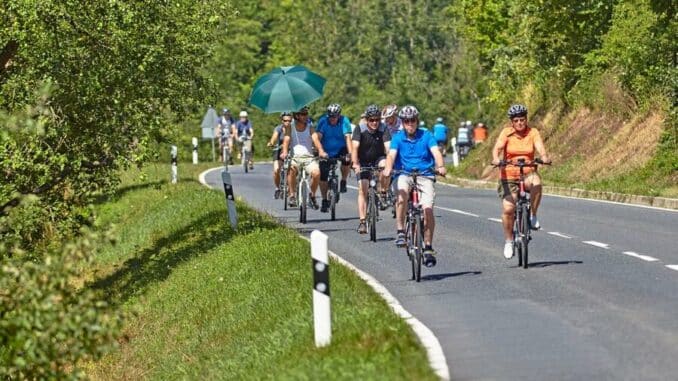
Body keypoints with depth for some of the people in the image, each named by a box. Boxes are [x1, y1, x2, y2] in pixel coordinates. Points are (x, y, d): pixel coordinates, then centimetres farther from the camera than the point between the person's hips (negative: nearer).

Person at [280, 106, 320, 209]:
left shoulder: (310, 127, 8)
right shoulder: (290, 127, 7)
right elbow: (286, 139, -7)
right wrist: (285, 152, -26)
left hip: (308, 157, 1)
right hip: (295, 157, -1)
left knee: (316, 173, -27)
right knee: (291, 168, -35)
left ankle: (312, 196, -1)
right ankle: (292, 196, -21)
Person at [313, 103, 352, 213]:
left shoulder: (344, 121, -16)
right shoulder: (323, 121, -16)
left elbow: (347, 138, -25)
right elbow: (317, 137, -25)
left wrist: (350, 153, -39)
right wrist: (321, 151, -41)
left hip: (340, 150, -1)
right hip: (326, 152, 1)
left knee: (347, 160, -32)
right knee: (323, 176, -5)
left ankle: (343, 181, -7)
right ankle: (324, 200, 12)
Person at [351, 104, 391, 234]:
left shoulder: (383, 129, -15)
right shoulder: (360, 130, -16)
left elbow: (388, 147, -27)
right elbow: (355, 148, -27)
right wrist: (355, 164, -42)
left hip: (378, 159, 0)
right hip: (364, 162, 0)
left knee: (384, 165, -35)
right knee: (362, 190, -11)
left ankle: (384, 194, -14)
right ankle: (362, 222, -9)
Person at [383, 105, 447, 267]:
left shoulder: (426, 135, 0)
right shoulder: (398, 137, 2)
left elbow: (436, 152, -14)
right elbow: (391, 155, -12)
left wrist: (440, 166, -34)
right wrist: (388, 169, -34)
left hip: (425, 176, 0)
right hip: (405, 174, 0)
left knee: (428, 208, -18)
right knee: (402, 193, -34)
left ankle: (428, 247, -4)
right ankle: (401, 232, -23)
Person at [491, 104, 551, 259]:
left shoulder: (533, 132, -1)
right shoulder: (506, 133, -4)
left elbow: (540, 148, -15)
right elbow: (497, 148, -17)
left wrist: (544, 157, -38)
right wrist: (496, 159, -39)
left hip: (528, 173, 0)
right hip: (509, 175, 0)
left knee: (536, 183, -36)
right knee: (508, 208, -12)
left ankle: (533, 216, -16)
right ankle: (508, 241, 9)